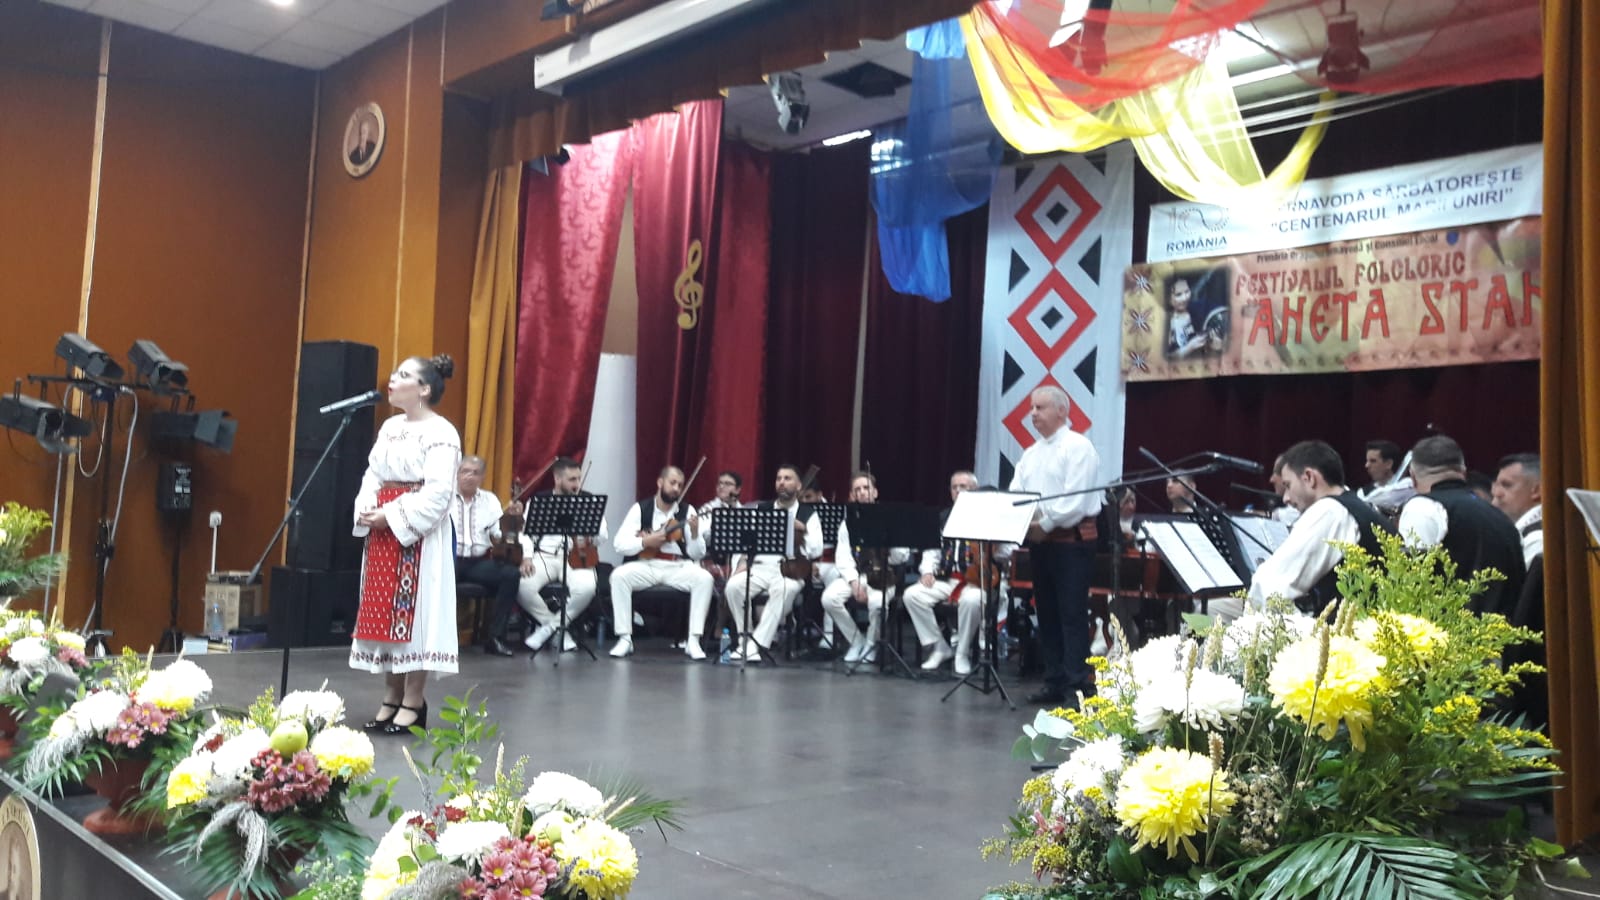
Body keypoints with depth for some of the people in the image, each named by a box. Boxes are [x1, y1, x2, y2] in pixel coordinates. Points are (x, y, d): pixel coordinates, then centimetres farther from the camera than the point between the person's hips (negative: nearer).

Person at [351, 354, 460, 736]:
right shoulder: (389, 427, 15)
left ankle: (413, 702, 3)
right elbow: (372, 475, 15)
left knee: (413, 613, -5)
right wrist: (367, 510, -3)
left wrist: (392, 516, -19)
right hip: (383, 532, 8)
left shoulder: (440, 433, -10)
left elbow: (437, 493, -18)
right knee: (382, 613, 9)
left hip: (418, 535, -8)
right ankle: (391, 698, 17)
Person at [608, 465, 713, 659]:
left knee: (704, 578, -28)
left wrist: (694, 533, -18)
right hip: (646, 566, 0)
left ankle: (693, 640, -21)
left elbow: (698, 554, 0)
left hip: (678, 567, 0)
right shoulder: (640, 508, 3)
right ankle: (625, 639, -20)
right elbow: (619, 545, -3)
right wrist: (645, 542, -18)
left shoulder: (688, 511, 5)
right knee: (619, 575, -29)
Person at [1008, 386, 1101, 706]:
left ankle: (1079, 685, -5)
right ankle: (1054, 682, 17)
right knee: (1046, 614, 10)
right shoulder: (1030, 454, 16)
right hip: (1040, 541, 8)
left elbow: (1075, 500, -18)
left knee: (1072, 615, -8)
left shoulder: (1078, 447, -8)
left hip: (1072, 540, -8)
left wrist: (1045, 524, -16)